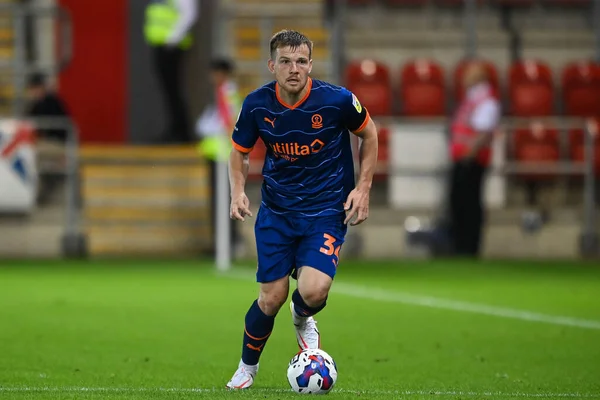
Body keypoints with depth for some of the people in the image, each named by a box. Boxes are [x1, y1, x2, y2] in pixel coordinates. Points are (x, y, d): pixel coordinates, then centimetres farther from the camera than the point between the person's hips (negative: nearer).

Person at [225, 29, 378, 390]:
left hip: (327, 210, -2)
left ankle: (303, 319, 18)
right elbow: (240, 152, 8)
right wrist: (238, 191, -10)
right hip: (276, 211, 2)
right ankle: (247, 367, 26)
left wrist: (363, 188, -3)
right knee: (272, 297, -2)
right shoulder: (257, 105, -10)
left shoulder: (337, 100, -16)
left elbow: (369, 134, 3)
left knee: (313, 292, -22)